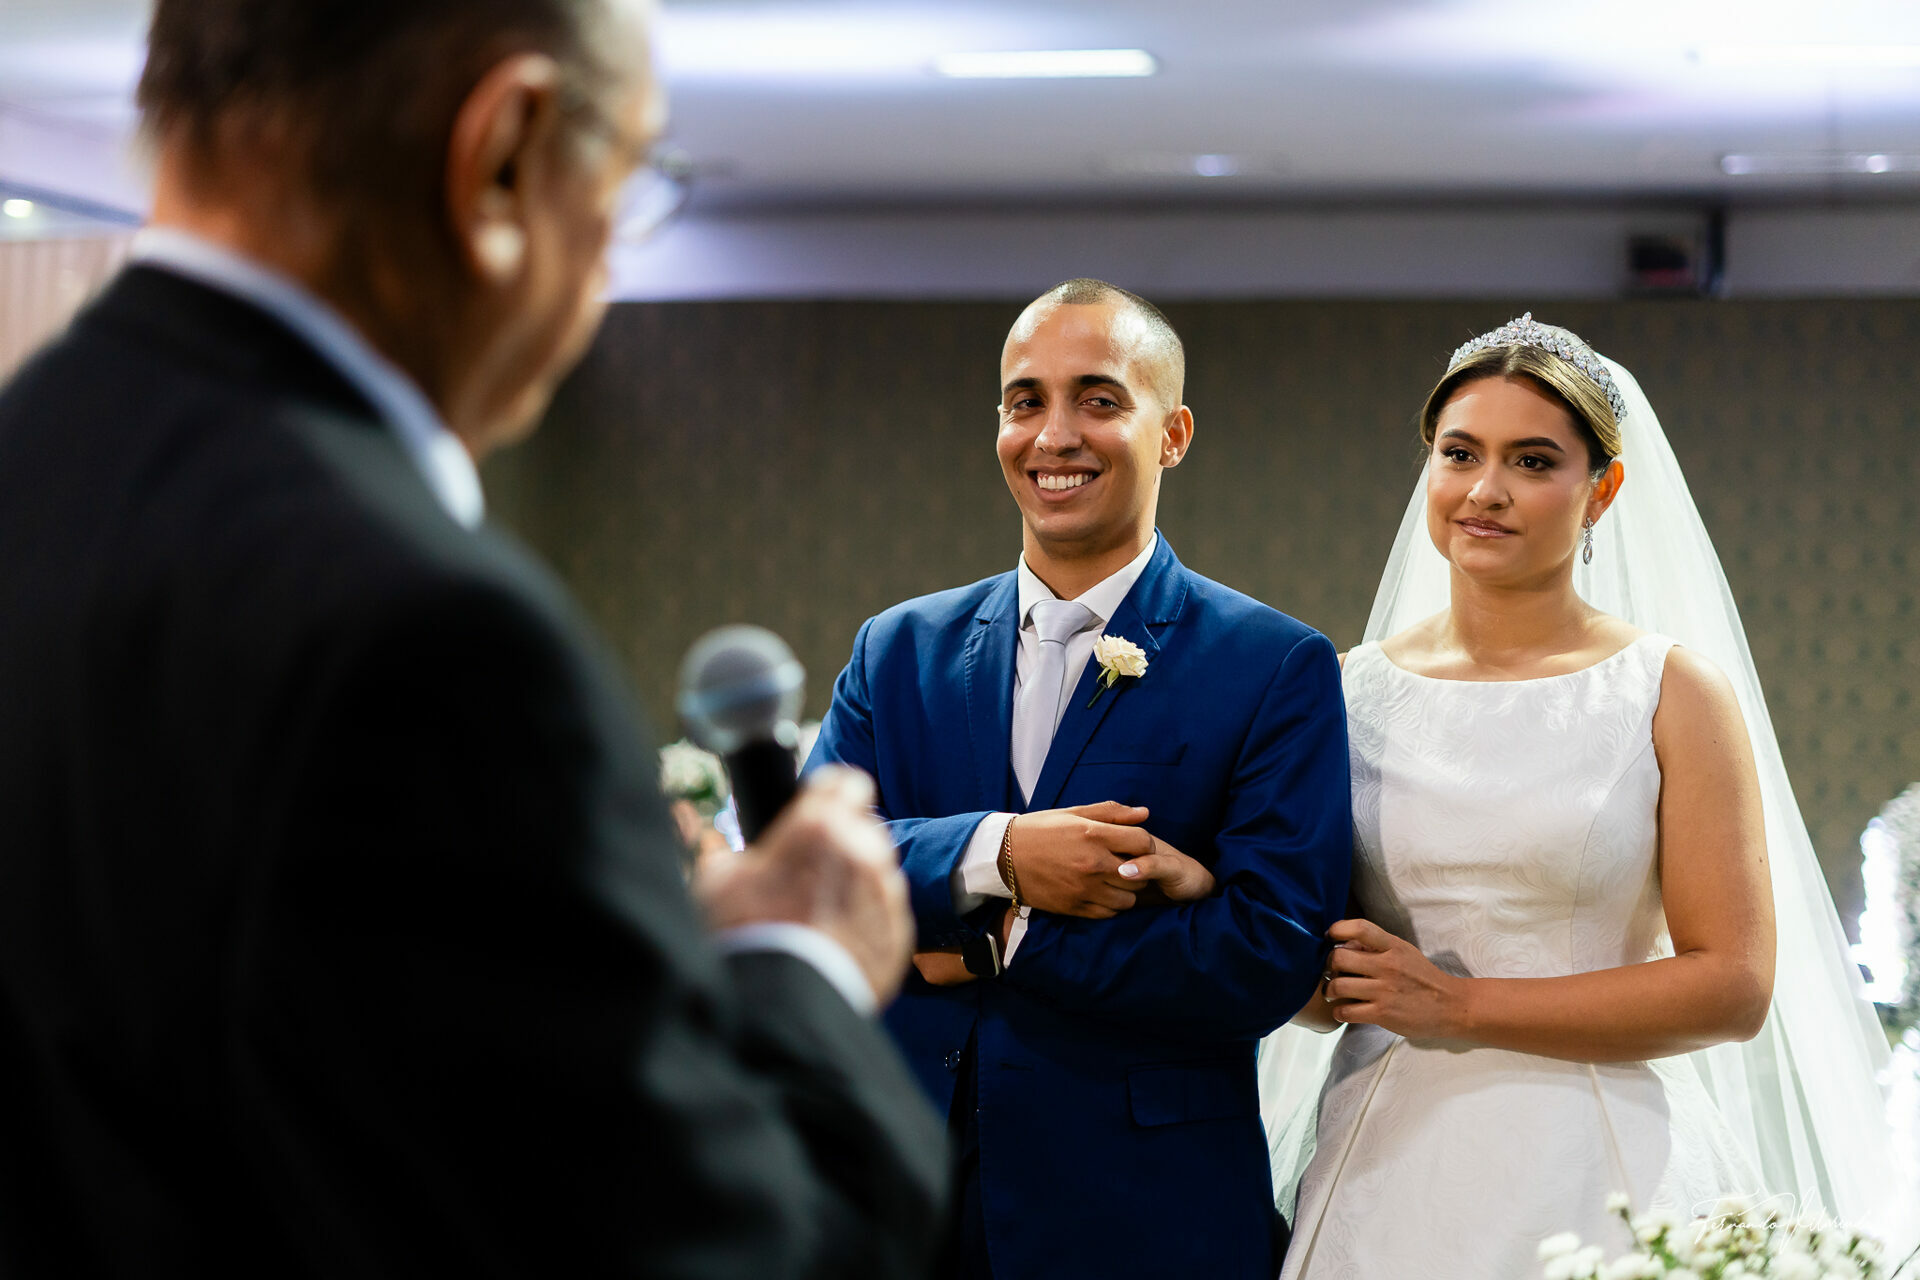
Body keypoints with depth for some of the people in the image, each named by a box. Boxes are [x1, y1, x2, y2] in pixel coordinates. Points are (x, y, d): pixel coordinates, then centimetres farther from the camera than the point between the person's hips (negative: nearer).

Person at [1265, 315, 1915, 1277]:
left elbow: (1733, 987, -9)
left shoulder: (1674, 690, -3)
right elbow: (1303, 981, 12)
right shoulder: (1358, 686, 6)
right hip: (1385, 1169, 3)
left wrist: (1461, 1006, -13)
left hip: (1589, 1175, -3)